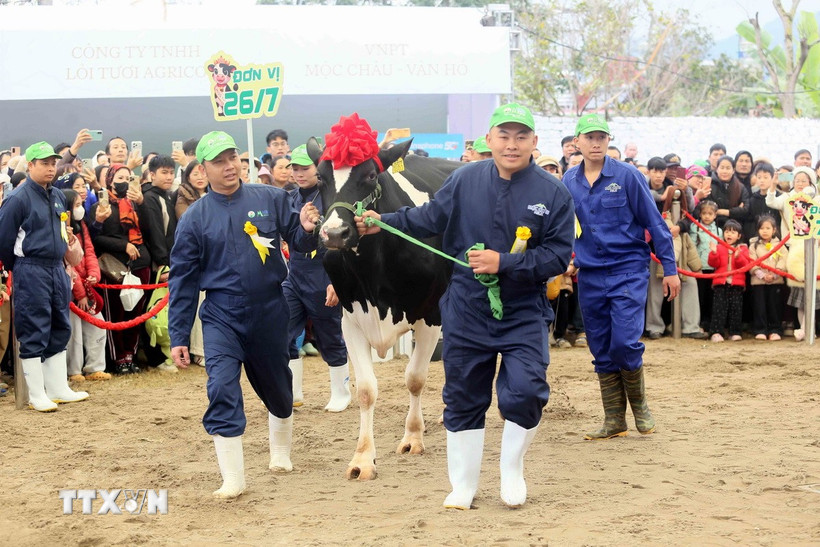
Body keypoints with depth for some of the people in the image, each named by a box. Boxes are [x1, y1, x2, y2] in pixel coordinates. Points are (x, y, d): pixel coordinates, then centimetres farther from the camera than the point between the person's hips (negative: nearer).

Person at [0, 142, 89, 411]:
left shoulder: (58, 196, 11)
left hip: (57, 270, 8)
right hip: (31, 273, -8)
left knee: (59, 331, 11)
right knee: (34, 335, -3)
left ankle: (59, 389, 19)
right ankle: (37, 396, 2)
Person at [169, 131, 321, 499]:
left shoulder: (271, 198, -2)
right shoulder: (194, 218, -3)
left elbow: (296, 241, 2)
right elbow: (182, 280, 0)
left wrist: (306, 230, -23)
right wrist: (178, 337, -2)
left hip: (270, 312, 2)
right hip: (222, 315, -1)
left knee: (278, 389, 17)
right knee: (222, 391, -16)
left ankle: (281, 452, 43)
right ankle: (232, 479, -10)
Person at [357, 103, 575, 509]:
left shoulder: (553, 194, -8)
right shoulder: (465, 180, -2)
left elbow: (558, 257, -12)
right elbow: (430, 217, 9)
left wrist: (504, 262, -21)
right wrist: (384, 222, -2)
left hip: (524, 314, -2)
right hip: (467, 312, 2)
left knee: (524, 393, -14)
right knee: (463, 400, 9)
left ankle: (512, 471, 12)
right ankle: (463, 485, 24)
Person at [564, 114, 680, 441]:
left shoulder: (627, 176, -5)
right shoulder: (569, 182, 6)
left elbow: (653, 222, -3)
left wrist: (670, 268, -5)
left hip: (629, 271, -4)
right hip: (589, 276, 4)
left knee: (624, 344, -14)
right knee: (601, 353, 7)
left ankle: (639, 404, 10)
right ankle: (614, 421, 15)